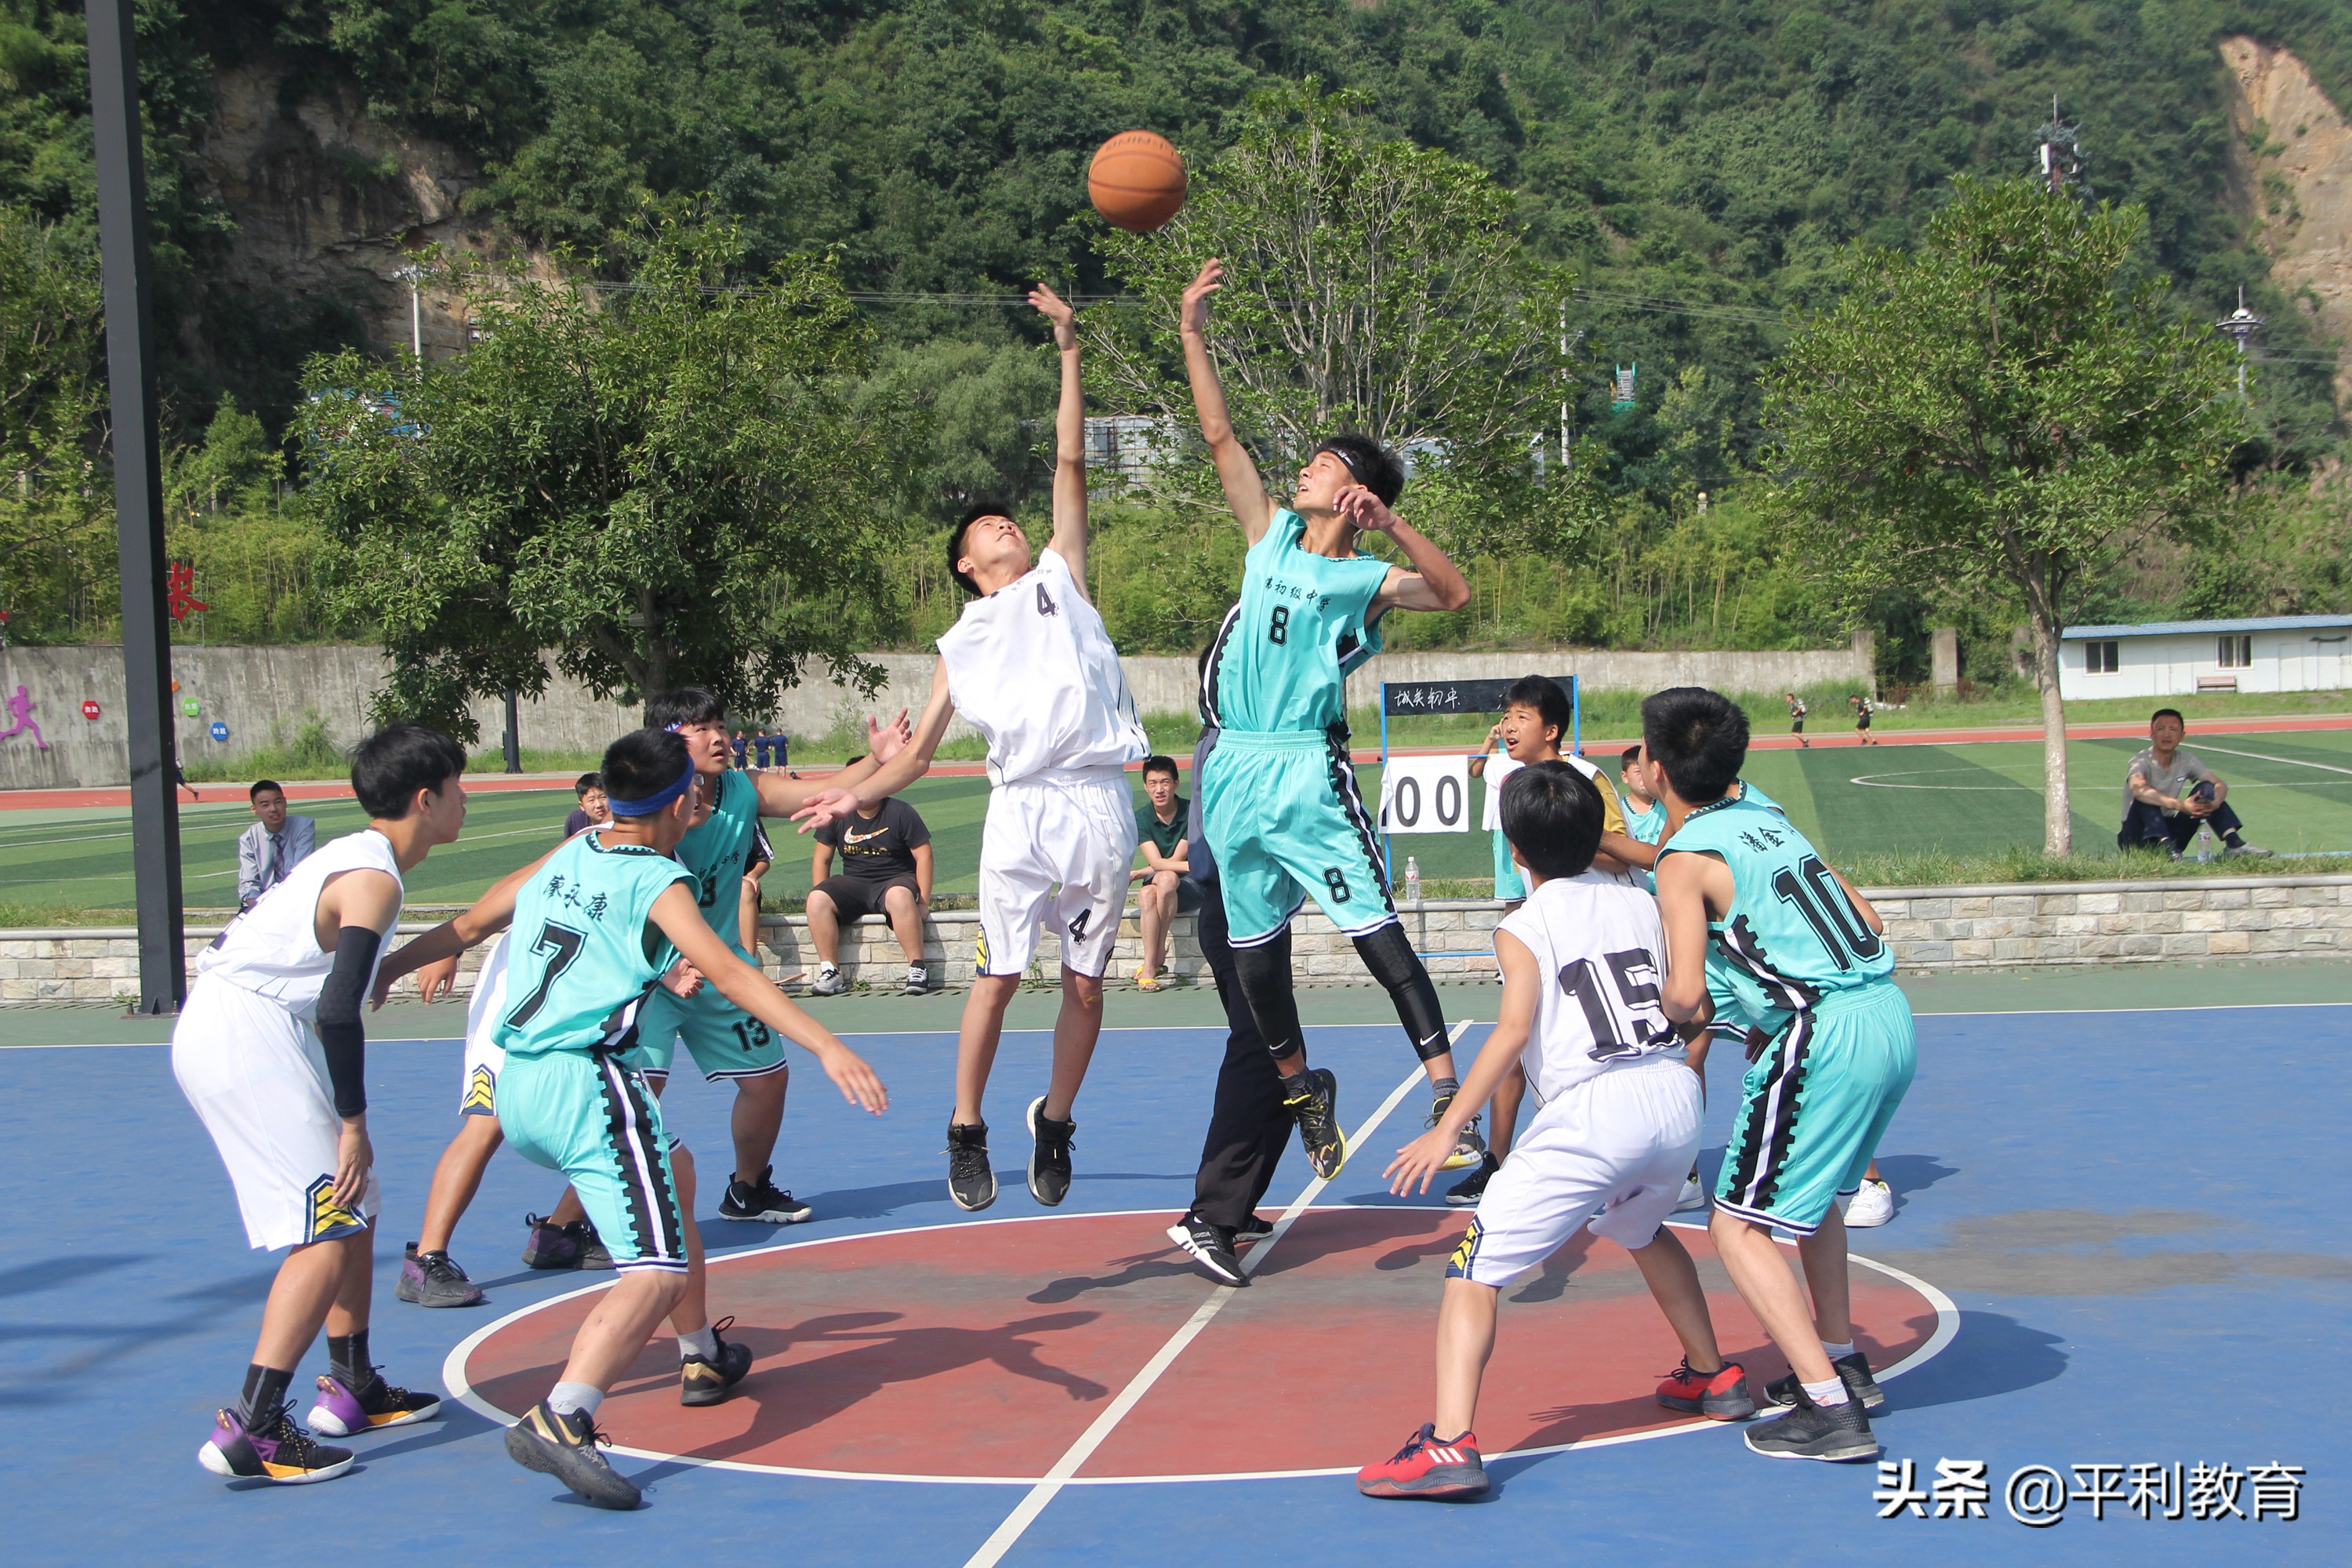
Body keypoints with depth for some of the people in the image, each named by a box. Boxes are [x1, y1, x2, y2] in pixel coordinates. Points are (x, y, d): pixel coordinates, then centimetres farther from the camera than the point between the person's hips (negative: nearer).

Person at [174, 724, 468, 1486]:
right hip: (244, 1039, -10)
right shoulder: (375, 878, -15)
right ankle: (249, 1430, -14)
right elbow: (338, 1011, -24)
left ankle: (352, 1388, 27)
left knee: (353, 1209, 17)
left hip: (230, 1031, 10)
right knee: (329, 1231, -11)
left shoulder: (353, 857, 16)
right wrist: (353, 1124, -18)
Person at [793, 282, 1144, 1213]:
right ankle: (966, 1132, 9)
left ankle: (1055, 1121, 22)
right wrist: (856, 797, 3)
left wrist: (1068, 350, 8)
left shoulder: (1061, 577, 17)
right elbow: (918, 753, 20)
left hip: (1100, 803, 0)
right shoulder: (962, 645, 19)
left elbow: (1070, 464, 11)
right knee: (997, 977, -4)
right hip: (1022, 808, 0)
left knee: (1085, 983, 4)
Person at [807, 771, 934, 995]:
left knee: (900, 896, -40)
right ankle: (831, 972, -21)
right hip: (853, 883, 4)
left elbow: (923, 855, -5)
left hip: (894, 881, -4)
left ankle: (918, 968, -33)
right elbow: (821, 858, 12)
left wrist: (923, 901, -13)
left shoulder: (901, 812, -4)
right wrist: (821, 900, 0)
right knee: (816, 898, -25)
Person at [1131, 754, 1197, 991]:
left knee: (1166, 878, -35)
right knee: (1147, 894, -33)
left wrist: (1139, 873, -8)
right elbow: (1156, 862, -13)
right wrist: (1194, 866, -27)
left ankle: (1156, 956, -24)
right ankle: (1150, 967, -35)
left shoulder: (1191, 811, -9)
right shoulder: (1141, 818, -2)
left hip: (1191, 886, -2)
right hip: (1156, 885, 2)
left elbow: (1175, 860, -11)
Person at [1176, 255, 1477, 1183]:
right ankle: (1302, 1088, 28)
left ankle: (1449, 1095, -12)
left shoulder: (1365, 579, -1)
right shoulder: (1271, 538, 13)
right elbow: (1221, 439, 12)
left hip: (1308, 770, -6)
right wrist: (1193, 335, 8)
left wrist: (1390, 521, -23)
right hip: (1232, 769, 6)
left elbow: (1454, 593, -17)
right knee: (1254, 947, 12)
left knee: (1375, 933, -12)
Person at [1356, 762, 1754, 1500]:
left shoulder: (1523, 928, 1)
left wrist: (1448, 1127, -14)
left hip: (1592, 1112, -6)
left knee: (1476, 1265, -4)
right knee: (1641, 1229, 37)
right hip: (1676, 1094, 7)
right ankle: (1712, 1377, 48)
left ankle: (1450, 1444, -20)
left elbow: (1514, 1031, -12)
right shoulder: (1642, 902, 15)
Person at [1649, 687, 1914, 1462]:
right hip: (1892, 1017, 9)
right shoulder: (1769, 823, 18)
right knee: (1811, 1192, 30)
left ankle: (1831, 1411, -6)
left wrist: (1681, 1009, 10)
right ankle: (1841, 1361, 35)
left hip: (1826, 1039, -9)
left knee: (1740, 1228, 1)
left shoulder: (1685, 858, -5)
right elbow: (1870, 924, 20)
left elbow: (1684, 996, -14)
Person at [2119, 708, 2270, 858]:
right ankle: (2166, 847, -46)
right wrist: (2180, 805, -51)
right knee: (2146, 797, -32)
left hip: (2169, 832, 5)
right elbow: (2138, 790, -39)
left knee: (2206, 789, -9)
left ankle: (2233, 843, -19)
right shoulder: (2141, 760, -17)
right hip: (2137, 838, -5)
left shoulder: (2186, 761, 0)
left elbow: (2220, 785, -8)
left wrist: (2214, 803, -33)